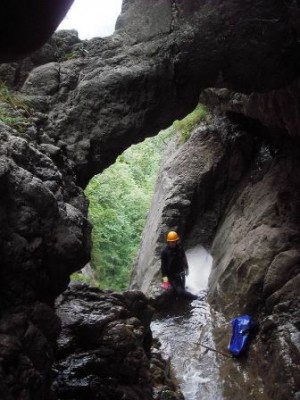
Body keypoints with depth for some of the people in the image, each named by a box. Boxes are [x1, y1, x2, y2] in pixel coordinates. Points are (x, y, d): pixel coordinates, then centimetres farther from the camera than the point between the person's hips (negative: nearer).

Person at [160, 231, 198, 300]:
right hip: (171, 275, -4)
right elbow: (163, 264, -12)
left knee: (182, 289, 12)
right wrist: (164, 276, -16)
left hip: (181, 273, 4)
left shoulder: (180, 248, -9)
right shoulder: (165, 251, -18)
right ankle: (195, 298, 3)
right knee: (179, 291, -11)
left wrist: (186, 268, 18)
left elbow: (184, 258, 9)